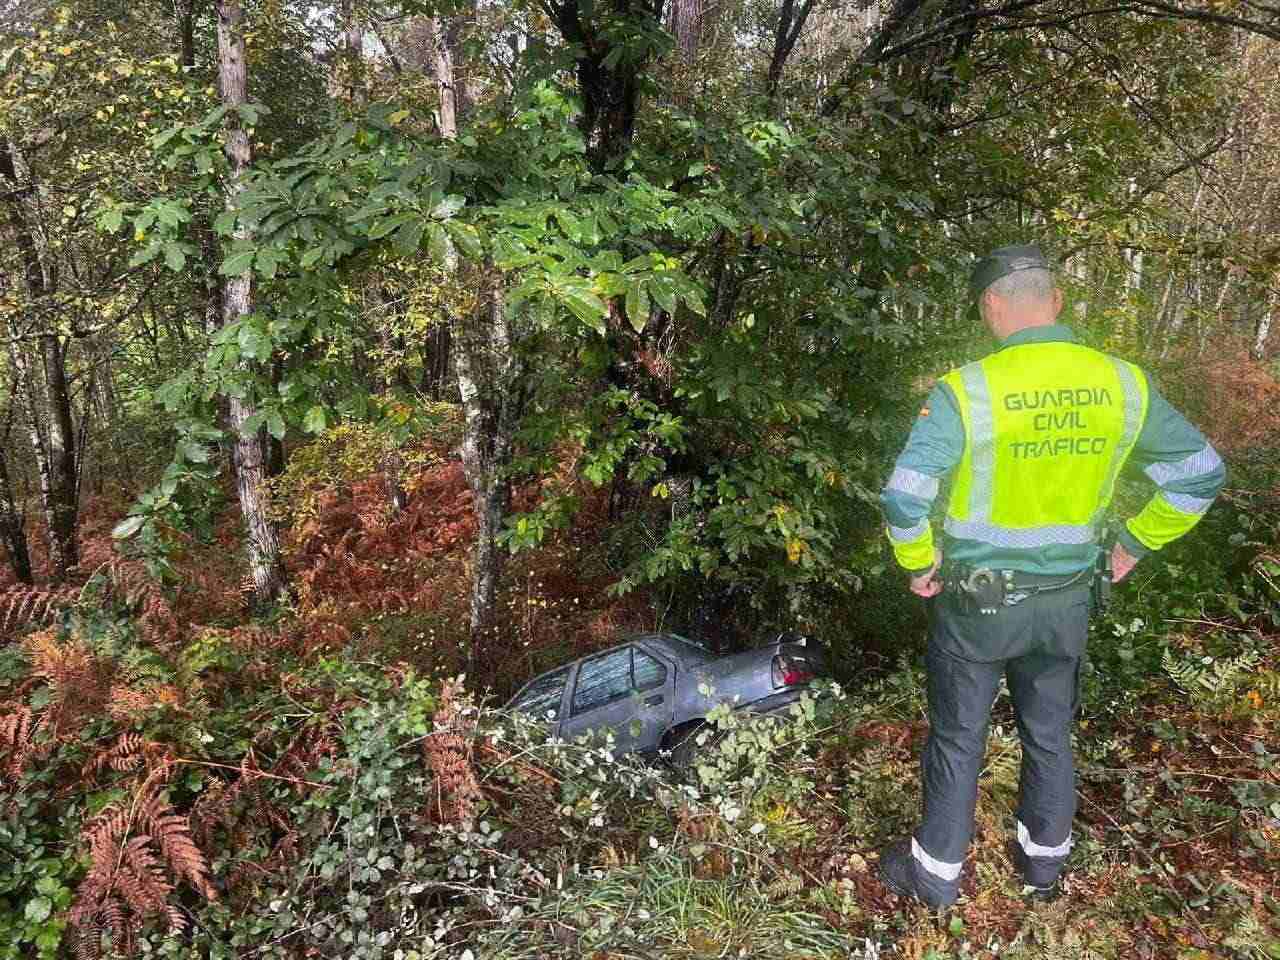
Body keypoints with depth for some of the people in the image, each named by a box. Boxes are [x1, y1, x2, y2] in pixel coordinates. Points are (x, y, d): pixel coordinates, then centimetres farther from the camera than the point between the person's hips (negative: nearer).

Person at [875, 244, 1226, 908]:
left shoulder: (966, 391, -21)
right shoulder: (1123, 384, -7)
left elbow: (904, 497, -26)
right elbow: (1201, 473, 2)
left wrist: (918, 565, -9)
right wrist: (1136, 542, 10)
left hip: (976, 601, -4)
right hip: (1066, 602, 4)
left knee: (957, 740, 13)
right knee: (1049, 735, 23)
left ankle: (936, 874, 31)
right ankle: (1043, 863, 43)